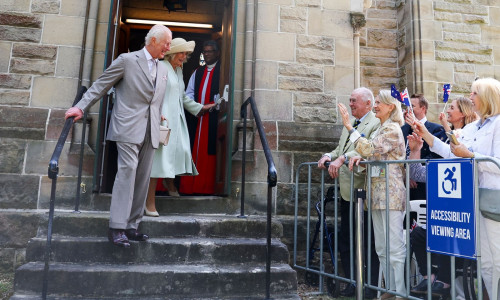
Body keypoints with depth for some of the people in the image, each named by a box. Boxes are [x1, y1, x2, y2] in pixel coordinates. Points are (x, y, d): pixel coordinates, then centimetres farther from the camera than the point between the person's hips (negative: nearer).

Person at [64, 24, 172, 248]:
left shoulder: (163, 69, 20)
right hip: (129, 128, -6)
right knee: (127, 172, -13)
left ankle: (132, 226, 12)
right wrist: (81, 106, -10)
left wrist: (160, 116, 14)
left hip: (150, 132, 6)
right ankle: (117, 227, -7)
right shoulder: (127, 60, 1)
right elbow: (101, 85, -1)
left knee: (142, 178, 4)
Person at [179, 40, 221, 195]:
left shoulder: (222, 71, 2)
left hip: (214, 117, -5)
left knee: (209, 151, -5)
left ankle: (207, 186, 1)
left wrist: (213, 105, -17)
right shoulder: (197, 72, 21)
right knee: (193, 150, 5)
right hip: (196, 117, 6)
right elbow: (189, 92, 18)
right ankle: (189, 186, 11)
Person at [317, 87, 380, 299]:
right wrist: (329, 156, -1)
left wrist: (343, 158, -32)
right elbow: (340, 150, 19)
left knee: (368, 243, 3)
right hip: (346, 191, 9)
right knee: (345, 241, 15)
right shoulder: (348, 125, 19)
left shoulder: (376, 125, -8)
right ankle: (352, 283, 29)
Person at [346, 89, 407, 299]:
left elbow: (370, 149, -22)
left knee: (394, 246, -4)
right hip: (378, 193, 10)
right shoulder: (381, 129, 19)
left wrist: (349, 127, -19)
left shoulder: (392, 129, -10)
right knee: (382, 247, 14)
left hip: (391, 193, -10)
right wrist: (360, 157, 3)